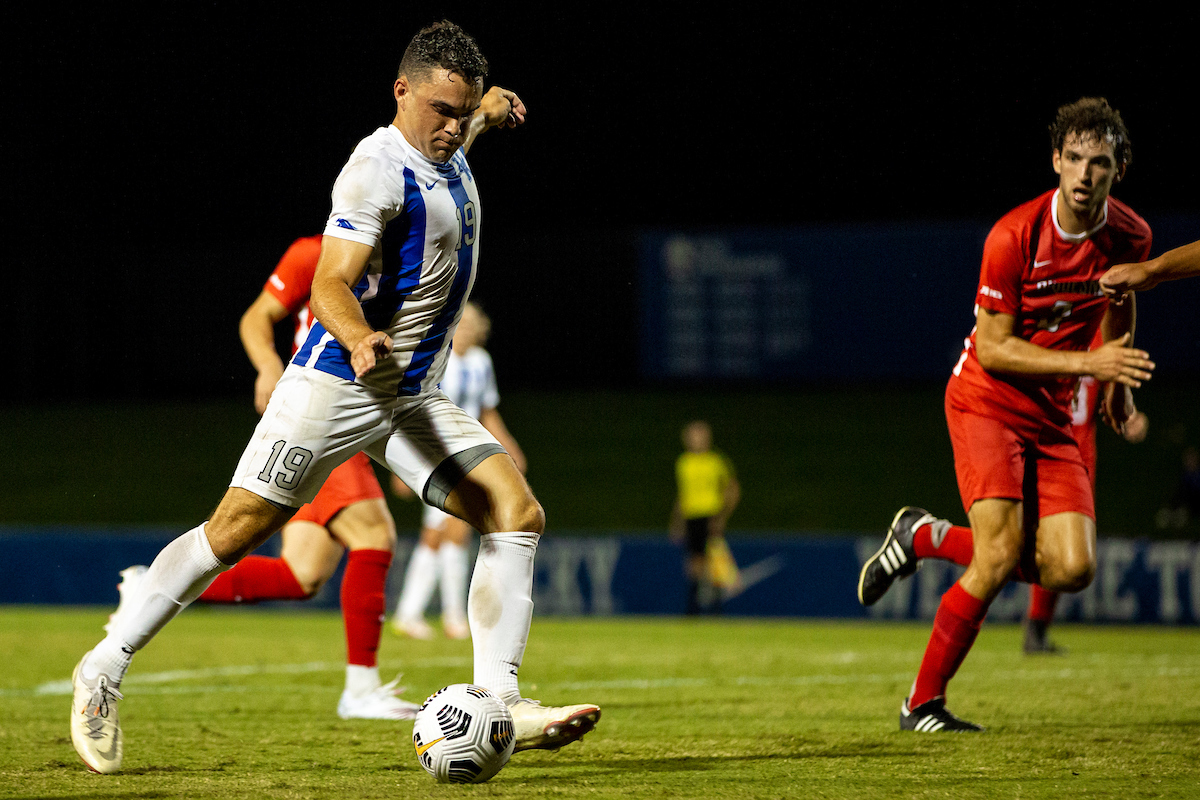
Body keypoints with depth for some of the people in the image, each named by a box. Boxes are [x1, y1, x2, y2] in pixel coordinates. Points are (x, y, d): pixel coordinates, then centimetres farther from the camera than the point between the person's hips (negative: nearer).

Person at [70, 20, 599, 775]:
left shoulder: (447, 152, 12)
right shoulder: (379, 168, -15)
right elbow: (331, 285, -24)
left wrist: (486, 111, 20)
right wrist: (359, 339, -43)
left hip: (417, 399, 8)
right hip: (336, 382, -8)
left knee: (519, 515, -9)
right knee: (237, 528, -8)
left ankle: (498, 705, -13)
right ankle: (107, 668, 4)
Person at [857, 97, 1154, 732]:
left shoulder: (1129, 235, -4)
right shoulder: (1014, 236, -21)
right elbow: (992, 348, -17)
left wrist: (1117, 382, 24)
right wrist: (1087, 362, -24)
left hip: (1052, 417, 5)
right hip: (986, 401, -5)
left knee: (1070, 570, -9)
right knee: (1000, 558, -20)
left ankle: (926, 537, 15)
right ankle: (922, 703, -4)